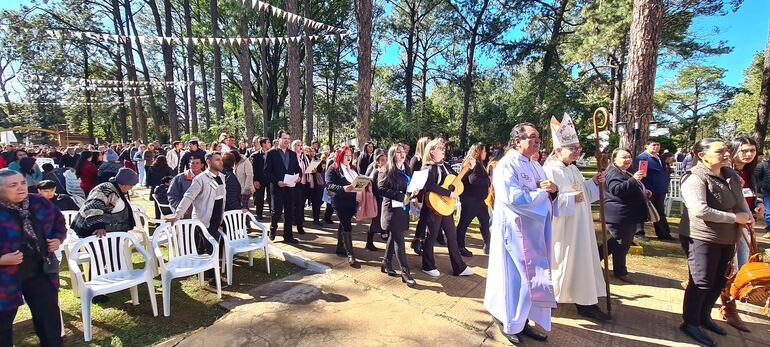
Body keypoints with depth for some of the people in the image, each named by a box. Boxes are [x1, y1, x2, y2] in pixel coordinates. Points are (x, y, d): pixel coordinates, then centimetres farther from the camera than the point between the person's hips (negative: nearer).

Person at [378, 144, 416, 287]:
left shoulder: (407, 169, 12)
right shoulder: (388, 170, -9)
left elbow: (410, 186, 19)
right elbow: (382, 188, -16)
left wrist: (412, 194, -4)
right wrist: (401, 197, -21)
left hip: (403, 208, 7)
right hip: (392, 208, -7)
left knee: (393, 236, 16)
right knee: (399, 240, -8)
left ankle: (386, 263, 29)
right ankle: (405, 272, -6)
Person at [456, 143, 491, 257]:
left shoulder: (478, 164, 17)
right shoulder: (473, 163, -15)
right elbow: (473, 180, -28)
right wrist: (488, 180, -17)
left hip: (478, 199, 11)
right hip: (470, 199, -11)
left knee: (485, 221, 14)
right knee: (464, 223, 0)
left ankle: (488, 246, 24)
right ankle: (460, 247, 9)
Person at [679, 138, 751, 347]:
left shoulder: (731, 175, 7)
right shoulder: (695, 178, -19)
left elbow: (740, 199, 19)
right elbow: (700, 210, -28)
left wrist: (748, 215, -2)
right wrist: (735, 217, -19)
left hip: (727, 239, 8)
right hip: (703, 239, -8)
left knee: (719, 282, 18)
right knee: (701, 283, 1)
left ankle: (704, 317, 36)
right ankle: (690, 323, 16)